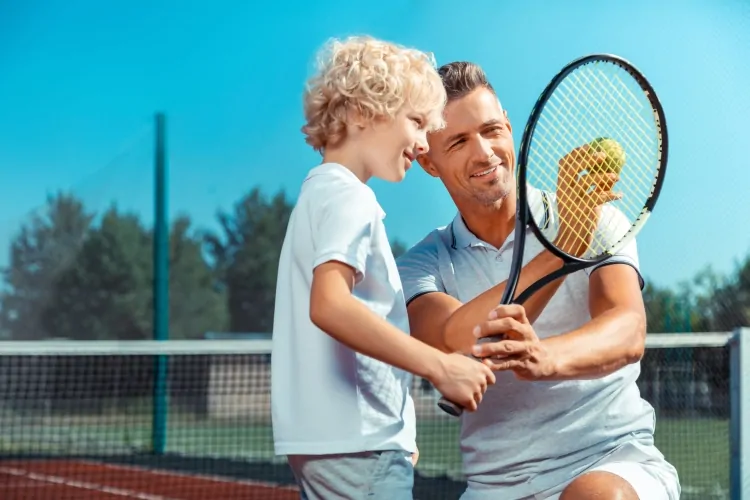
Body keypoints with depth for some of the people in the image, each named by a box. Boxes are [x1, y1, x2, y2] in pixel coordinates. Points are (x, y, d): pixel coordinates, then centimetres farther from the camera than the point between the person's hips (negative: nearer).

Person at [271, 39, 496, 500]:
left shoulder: (319, 191, 18)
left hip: (322, 435, 10)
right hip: (357, 443, -10)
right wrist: (439, 366, -27)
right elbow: (329, 305, -28)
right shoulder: (350, 196, -12)